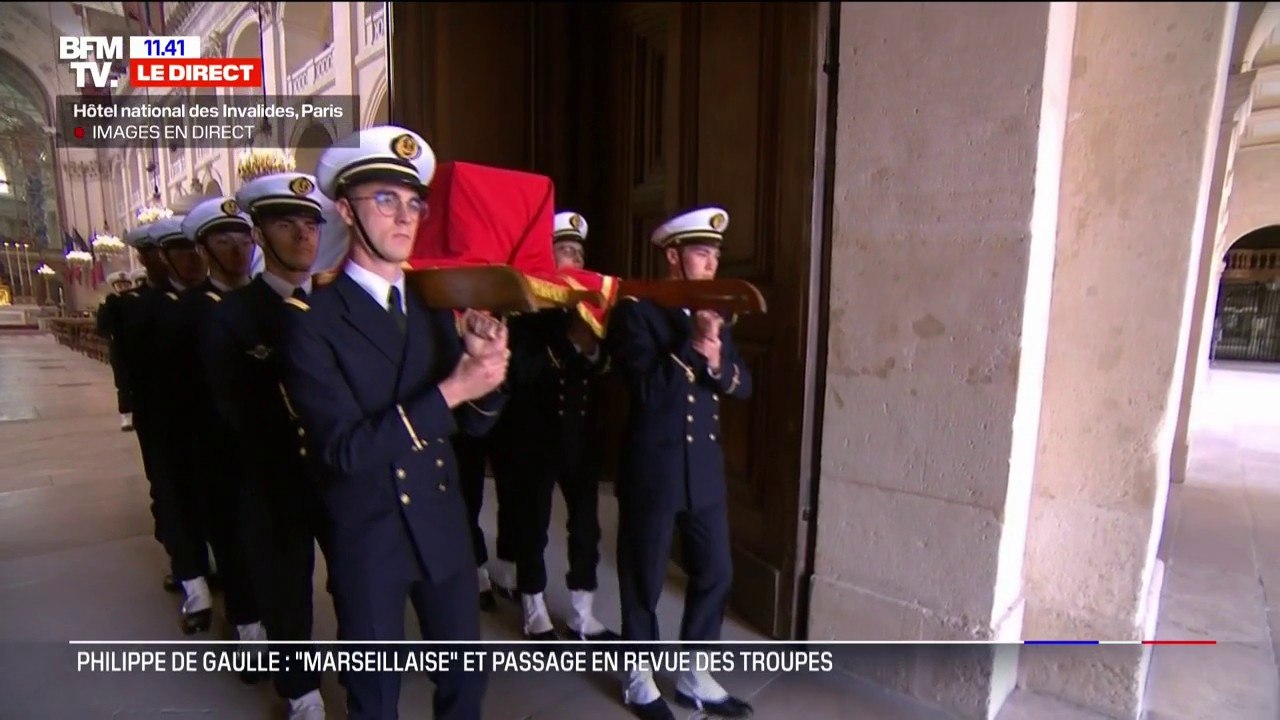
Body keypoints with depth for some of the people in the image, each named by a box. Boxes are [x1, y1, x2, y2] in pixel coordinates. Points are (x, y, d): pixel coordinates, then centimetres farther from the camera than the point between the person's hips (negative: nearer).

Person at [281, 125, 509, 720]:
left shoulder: (436, 306, 1)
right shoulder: (312, 320, -14)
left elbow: (475, 422, -1)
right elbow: (344, 449, -21)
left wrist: (485, 364, -21)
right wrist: (449, 391, -28)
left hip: (444, 528, 4)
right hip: (366, 539, -4)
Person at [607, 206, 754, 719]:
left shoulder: (713, 314, 10)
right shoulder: (635, 311, -10)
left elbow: (743, 386, 5)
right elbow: (646, 388, -20)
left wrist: (716, 360, -14)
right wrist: (692, 345, -23)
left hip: (705, 469, 6)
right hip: (652, 470, -6)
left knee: (715, 573, 14)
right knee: (644, 580, 11)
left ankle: (695, 677, 34)